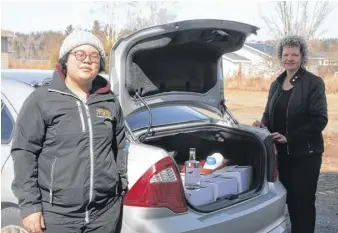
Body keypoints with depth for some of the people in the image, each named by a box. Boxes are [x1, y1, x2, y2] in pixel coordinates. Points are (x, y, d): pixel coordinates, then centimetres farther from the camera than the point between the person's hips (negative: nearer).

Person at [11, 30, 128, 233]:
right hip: (57, 214, -3)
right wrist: (29, 205, -8)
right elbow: (24, 152, -4)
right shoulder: (42, 100, -3)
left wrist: (123, 191, 15)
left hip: (106, 211, 4)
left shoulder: (110, 102, 8)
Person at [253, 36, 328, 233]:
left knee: (303, 201, 3)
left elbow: (319, 120, -13)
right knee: (291, 200, 13)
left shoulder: (314, 82, -8)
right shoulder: (276, 84, 11)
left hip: (306, 153, -5)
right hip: (282, 152, 5)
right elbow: (269, 113, 19)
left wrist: (289, 137, -18)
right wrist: (263, 124, -4)